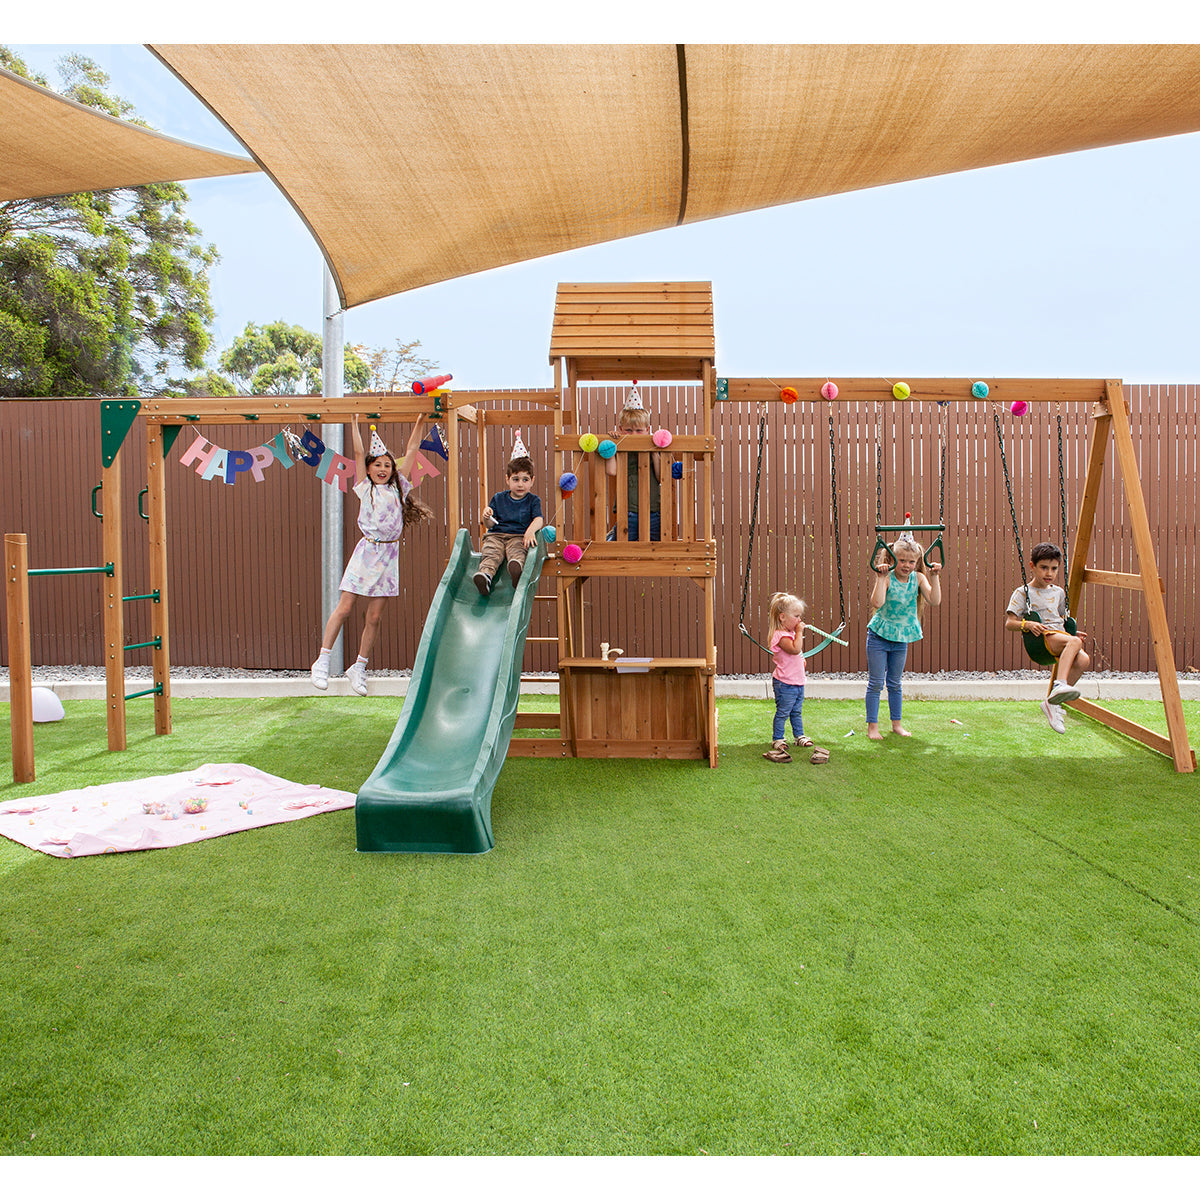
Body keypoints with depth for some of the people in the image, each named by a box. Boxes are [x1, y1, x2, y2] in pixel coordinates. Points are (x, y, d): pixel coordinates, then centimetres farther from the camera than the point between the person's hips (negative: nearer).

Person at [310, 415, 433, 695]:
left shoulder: (398, 487, 12)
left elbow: (411, 450, 12)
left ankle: (359, 668, 15)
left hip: (389, 553, 2)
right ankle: (322, 661, 3)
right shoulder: (365, 488, 7)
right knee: (344, 608, -5)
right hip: (367, 550, -2)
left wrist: (420, 420, 11)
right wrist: (355, 422, 5)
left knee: (374, 616, 4)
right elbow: (359, 453, 2)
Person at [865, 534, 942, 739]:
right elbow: (877, 603, -33)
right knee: (875, 683, 1)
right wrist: (880, 578, -32)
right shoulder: (887, 578, -17)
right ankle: (872, 726, 8)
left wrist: (934, 577, -18)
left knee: (895, 684, 15)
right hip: (879, 636, -4)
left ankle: (896, 724, 26)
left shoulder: (918, 578, -4)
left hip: (901, 638, 4)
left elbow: (935, 601, -15)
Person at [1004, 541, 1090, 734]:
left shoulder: (1058, 593, 22)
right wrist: (1027, 624, -20)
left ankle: (1053, 702, -16)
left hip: (1060, 636, 6)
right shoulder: (1022, 593, 4)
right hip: (1040, 638, -5)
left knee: (1083, 660, -26)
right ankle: (1059, 684, -47)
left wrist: (1073, 632, 12)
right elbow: (1009, 623, -1)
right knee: (1074, 642, -34)